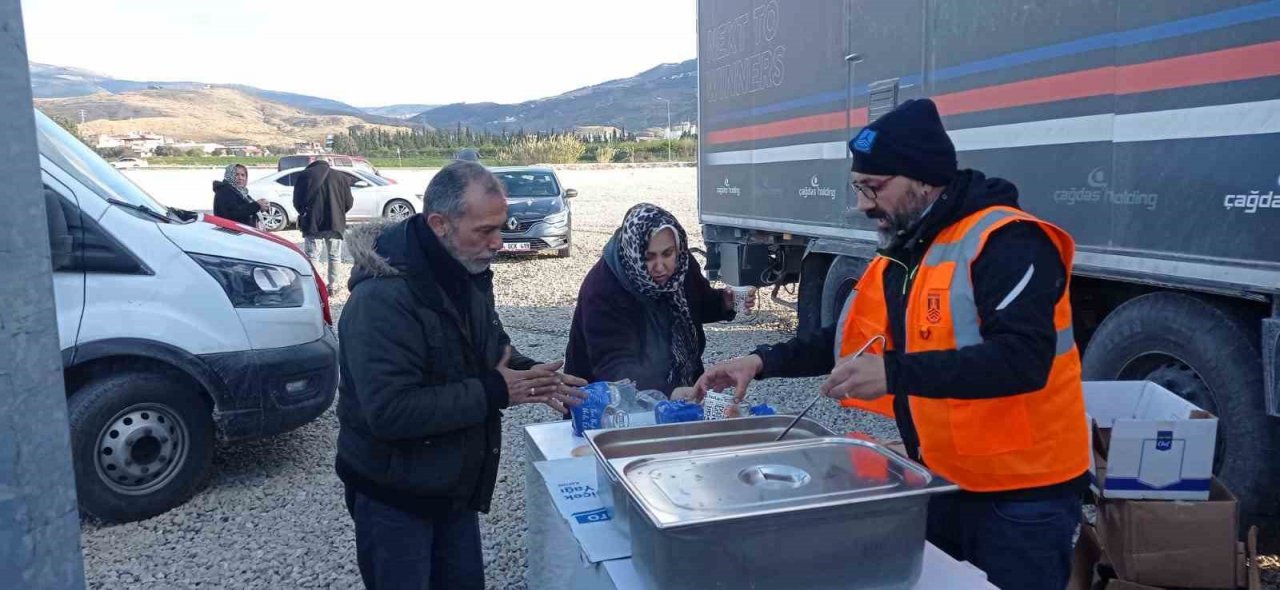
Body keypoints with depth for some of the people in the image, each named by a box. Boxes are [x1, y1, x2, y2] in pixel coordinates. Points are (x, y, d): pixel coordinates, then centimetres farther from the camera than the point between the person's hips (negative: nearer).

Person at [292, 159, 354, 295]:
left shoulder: (304, 176, 4)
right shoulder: (340, 177, 7)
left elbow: (297, 202, 1)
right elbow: (349, 203, 4)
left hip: (312, 223, -1)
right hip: (335, 223, 2)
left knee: (313, 256, 1)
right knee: (334, 256, 14)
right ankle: (333, 285, 18)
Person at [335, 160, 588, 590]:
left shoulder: (468, 274, -1)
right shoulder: (382, 298, -29)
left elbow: (491, 347, 13)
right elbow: (389, 410, -33)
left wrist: (532, 376, -7)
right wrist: (493, 393, -29)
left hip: (454, 485, 8)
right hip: (393, 495, -8)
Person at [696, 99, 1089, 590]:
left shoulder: (1007, 243, -20)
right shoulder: (903, 253, 7)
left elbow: (1023, 359, -31)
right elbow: (854, 340, 14)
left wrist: (894, 373, -38)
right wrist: (763, 362, 2)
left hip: (1021, 493, -8)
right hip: (941, 483, 8)